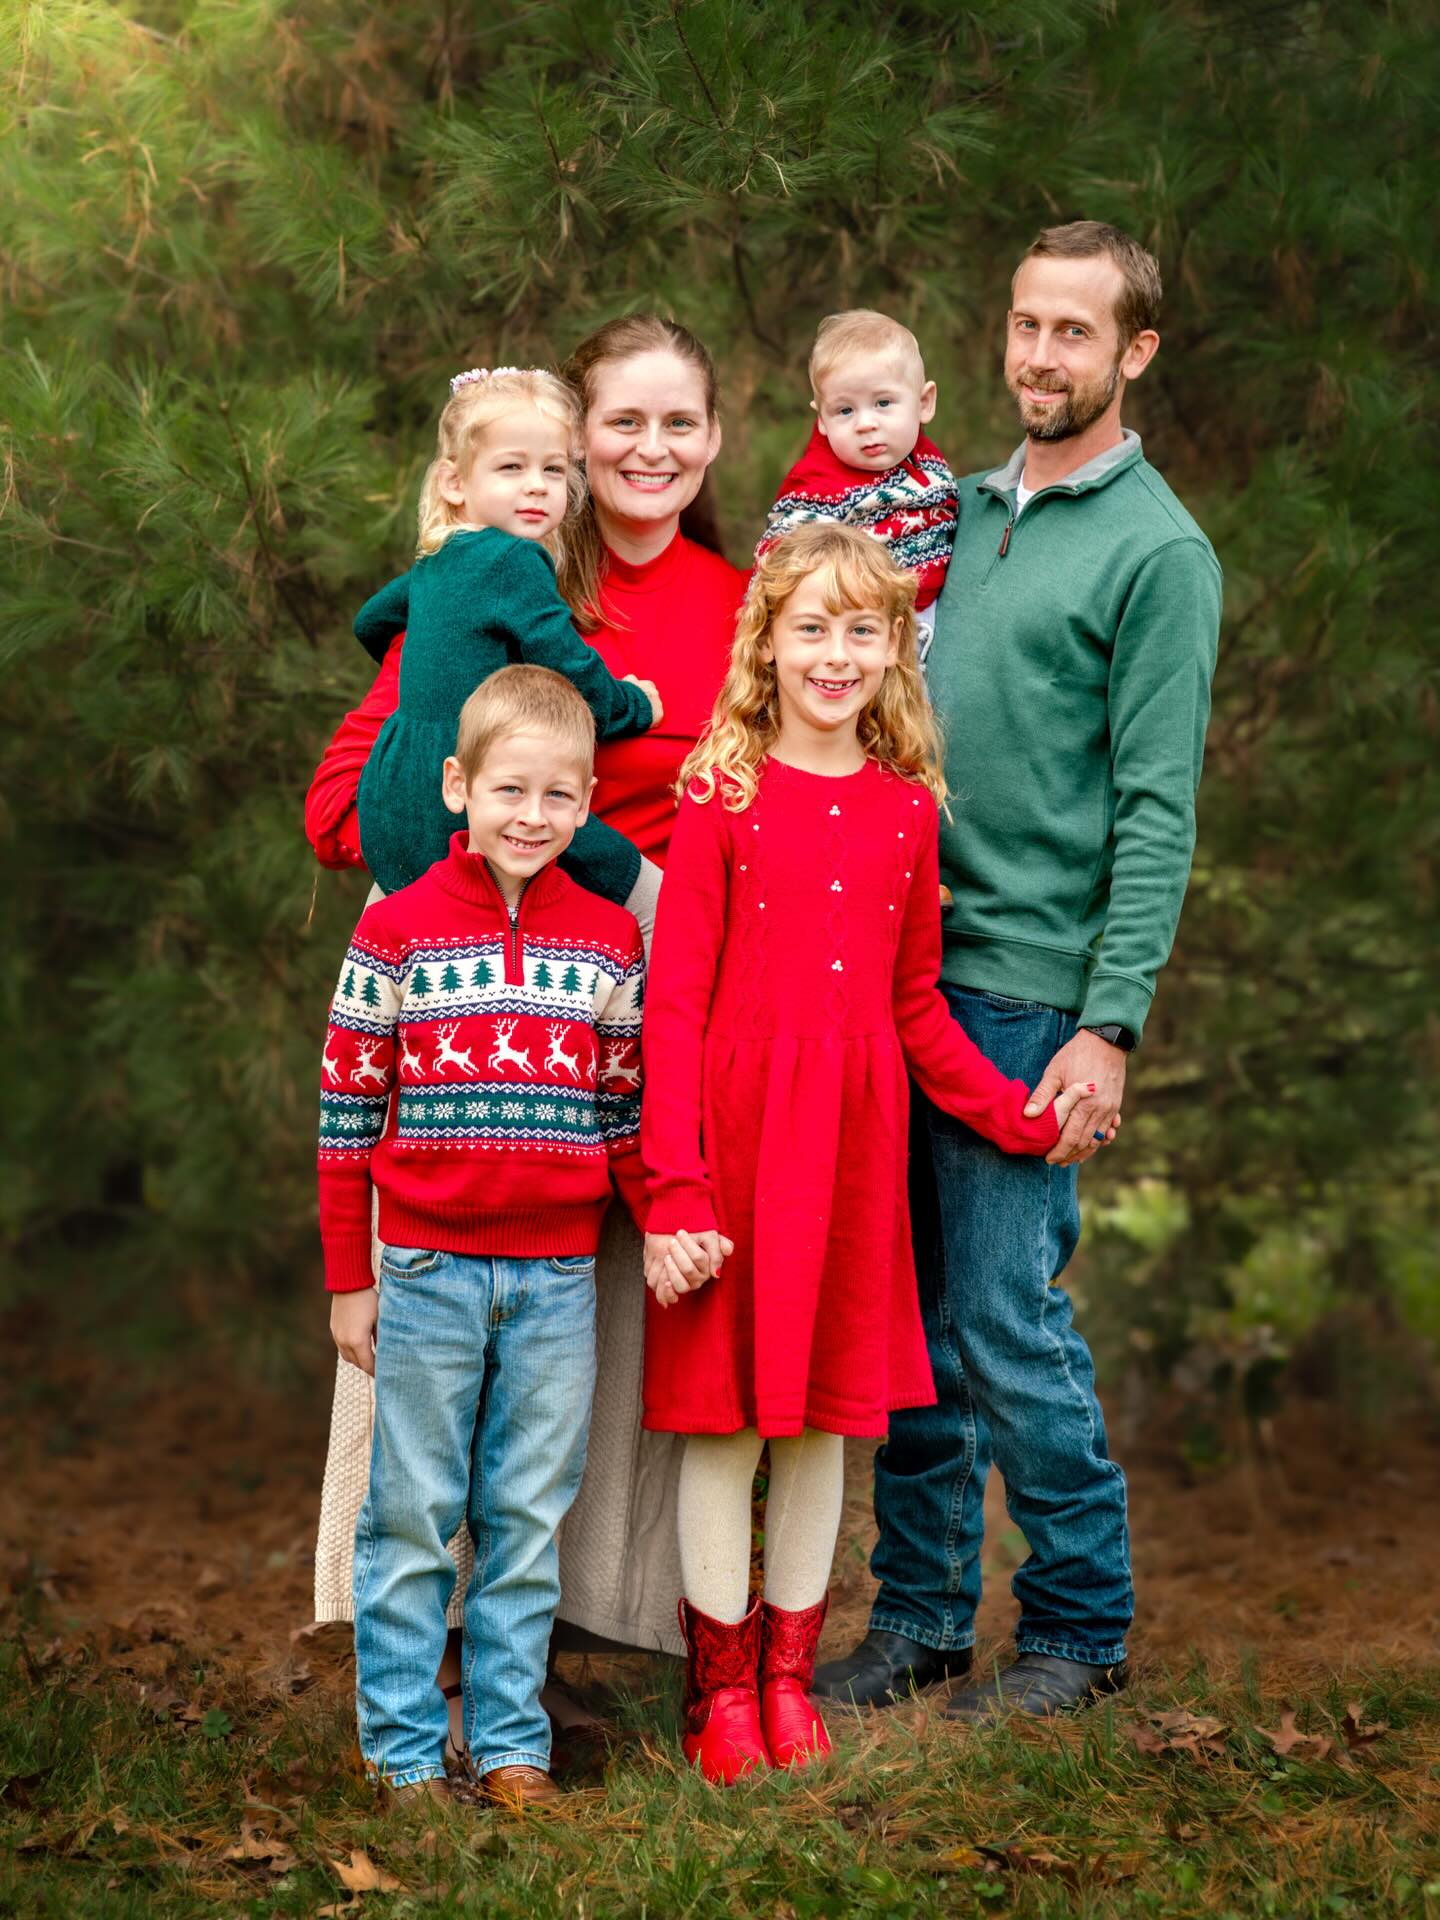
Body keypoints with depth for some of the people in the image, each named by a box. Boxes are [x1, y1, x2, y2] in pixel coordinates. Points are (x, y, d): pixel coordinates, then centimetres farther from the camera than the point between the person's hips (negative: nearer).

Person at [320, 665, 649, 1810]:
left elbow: (628, 1110, 12)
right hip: (427, 1274, -2)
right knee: (412, 1516, 4)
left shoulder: (611, 942, 6)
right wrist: (349, 1280, 0)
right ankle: (403, 1743, 14)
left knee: (530, 1520, 8)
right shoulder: (397, 931, -2)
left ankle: (510, 1740, 17)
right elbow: (347, 1113, 1)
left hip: (558, 1281, 2)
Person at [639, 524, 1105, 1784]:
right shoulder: (724, 798, -4)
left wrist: (1017, 1115, 6)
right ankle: (722, 1682, 15)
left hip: (857, 1133, 4)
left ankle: (790, 1670, 22)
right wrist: (674, 1187, -13)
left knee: (828, 1407, 10)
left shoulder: (907, 809, 8)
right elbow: (675, 1003, -7)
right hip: (737, 1122, -4)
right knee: (726, 1410, 2)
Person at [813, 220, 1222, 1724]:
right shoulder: (961, 511, 15)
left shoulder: (1158, 551, -5)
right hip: (900, 966, 6)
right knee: (909, 1314, 9)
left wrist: (1110, 1027, -16)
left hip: (1028, 984, -6)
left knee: (1003, 1321, -4)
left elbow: (1156, 811, -10)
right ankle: (919, 1613, 20)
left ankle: (1081, 1627, 12)